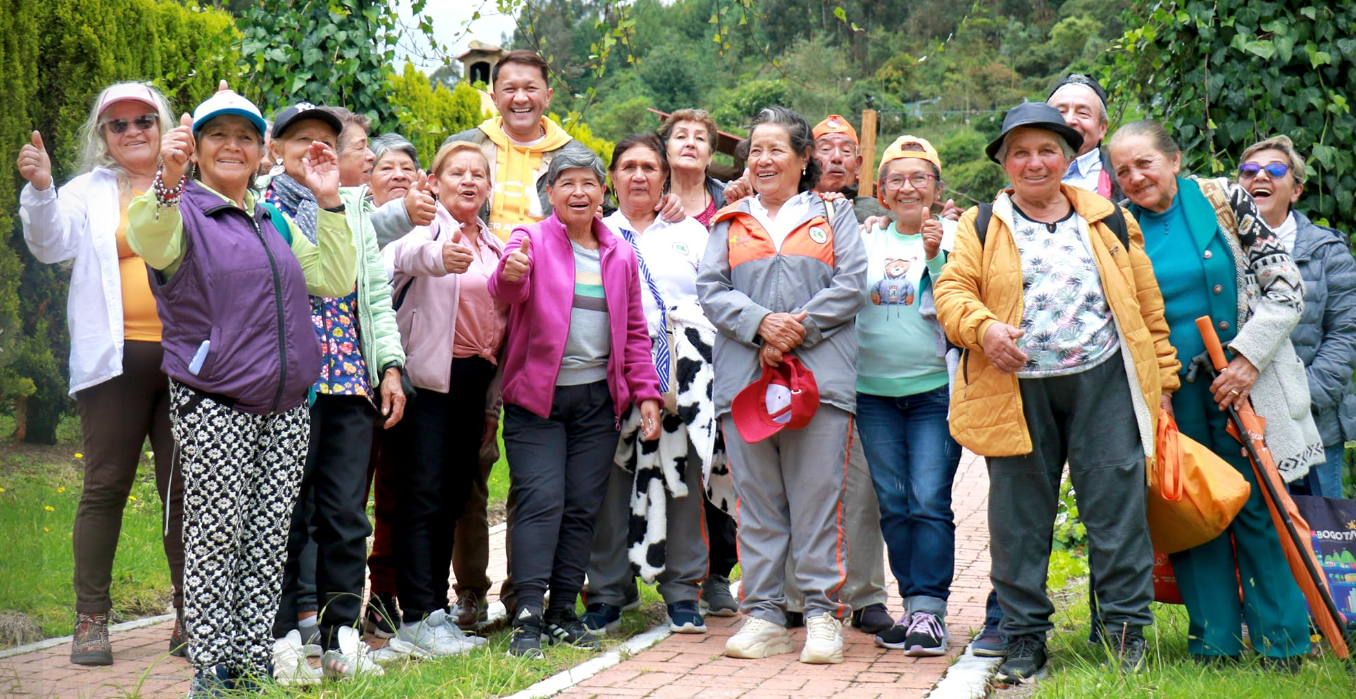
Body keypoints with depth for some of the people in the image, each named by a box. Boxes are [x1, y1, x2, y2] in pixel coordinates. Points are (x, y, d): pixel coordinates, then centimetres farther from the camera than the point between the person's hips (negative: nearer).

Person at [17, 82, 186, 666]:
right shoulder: (90, 192, 10)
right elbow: (50, 244, -2)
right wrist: (39, 189, -20)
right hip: (117, 357, -1)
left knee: (185, 487, 4)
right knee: (106, 486, 0)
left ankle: (190, 617, 12)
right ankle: (91, 621, 7)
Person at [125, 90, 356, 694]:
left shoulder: (274, 220, 18)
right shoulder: (184, 211, -1)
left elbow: (334, 280, 15)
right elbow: (150, 245, -25)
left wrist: (328, 201, 8)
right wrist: (168, 180, -43)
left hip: (285, 408, 6)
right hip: (213, 409, -5)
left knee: (268, 540, 7)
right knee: (215, 537, -4)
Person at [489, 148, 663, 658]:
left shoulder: (620, 255, 12)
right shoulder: (532, 240, -1)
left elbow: (635, 332, 17)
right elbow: (510, 292, -22)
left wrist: (646, 393, 9)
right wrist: (510, 274, -46)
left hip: (598, 399, 4)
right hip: (537, 394, -4)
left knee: (583, 505, 5)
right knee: (541, 500, -11)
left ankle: (563, 613, 14)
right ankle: (527, 616, -10)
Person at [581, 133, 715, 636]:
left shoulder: (692, 233, 19)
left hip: (682, 367, 1)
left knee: (682, 472, 0)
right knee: (612, 475, -4)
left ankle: (682, 589, 9)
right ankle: (606, 593, 4)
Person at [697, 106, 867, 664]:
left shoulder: (832, 215, 14)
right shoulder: (730, 222, 19)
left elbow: (851, 285, 2)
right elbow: (711, 291, 7)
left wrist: (799, 328, -10)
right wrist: (761, 324, -11)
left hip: (820, 377, -2)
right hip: (744, 379, 2)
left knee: (818, 498, -4)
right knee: (756, 501, 3)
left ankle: (823, 614, 2)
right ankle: (763, 616, 8)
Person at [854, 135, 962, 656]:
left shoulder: (953, 238, 2)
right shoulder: (866, 240, 12)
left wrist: (935, 257, -17)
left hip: (935, 388, -4)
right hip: (874, 391, 4)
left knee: (929, 501, -10)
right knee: (892, 504, 6)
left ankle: (929, 610, -5)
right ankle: (912, 602, 15)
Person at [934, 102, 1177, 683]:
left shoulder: (1110, 221, 14)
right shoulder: (981, 227, 11)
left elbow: (1146, 304, 15)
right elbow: (952, 291, 3)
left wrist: (1161, 376, 10)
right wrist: (982, 328, -18)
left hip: (1103, 383, 0)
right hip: (1017, 390, 0)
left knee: (1116, 504, -2)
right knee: (1019, 516, 4)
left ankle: (1127, 627, 8)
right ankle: (1024, 639, 14)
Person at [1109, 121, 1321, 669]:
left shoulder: (1223, 200, -1)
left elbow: (1285, 285, -3)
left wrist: (1248, 359, -12)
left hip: (1244, 383, -2)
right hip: (1170, 394, 2)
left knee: (1260, 509, -2)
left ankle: (1283, 644, 7)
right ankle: (1214, 642, 12)